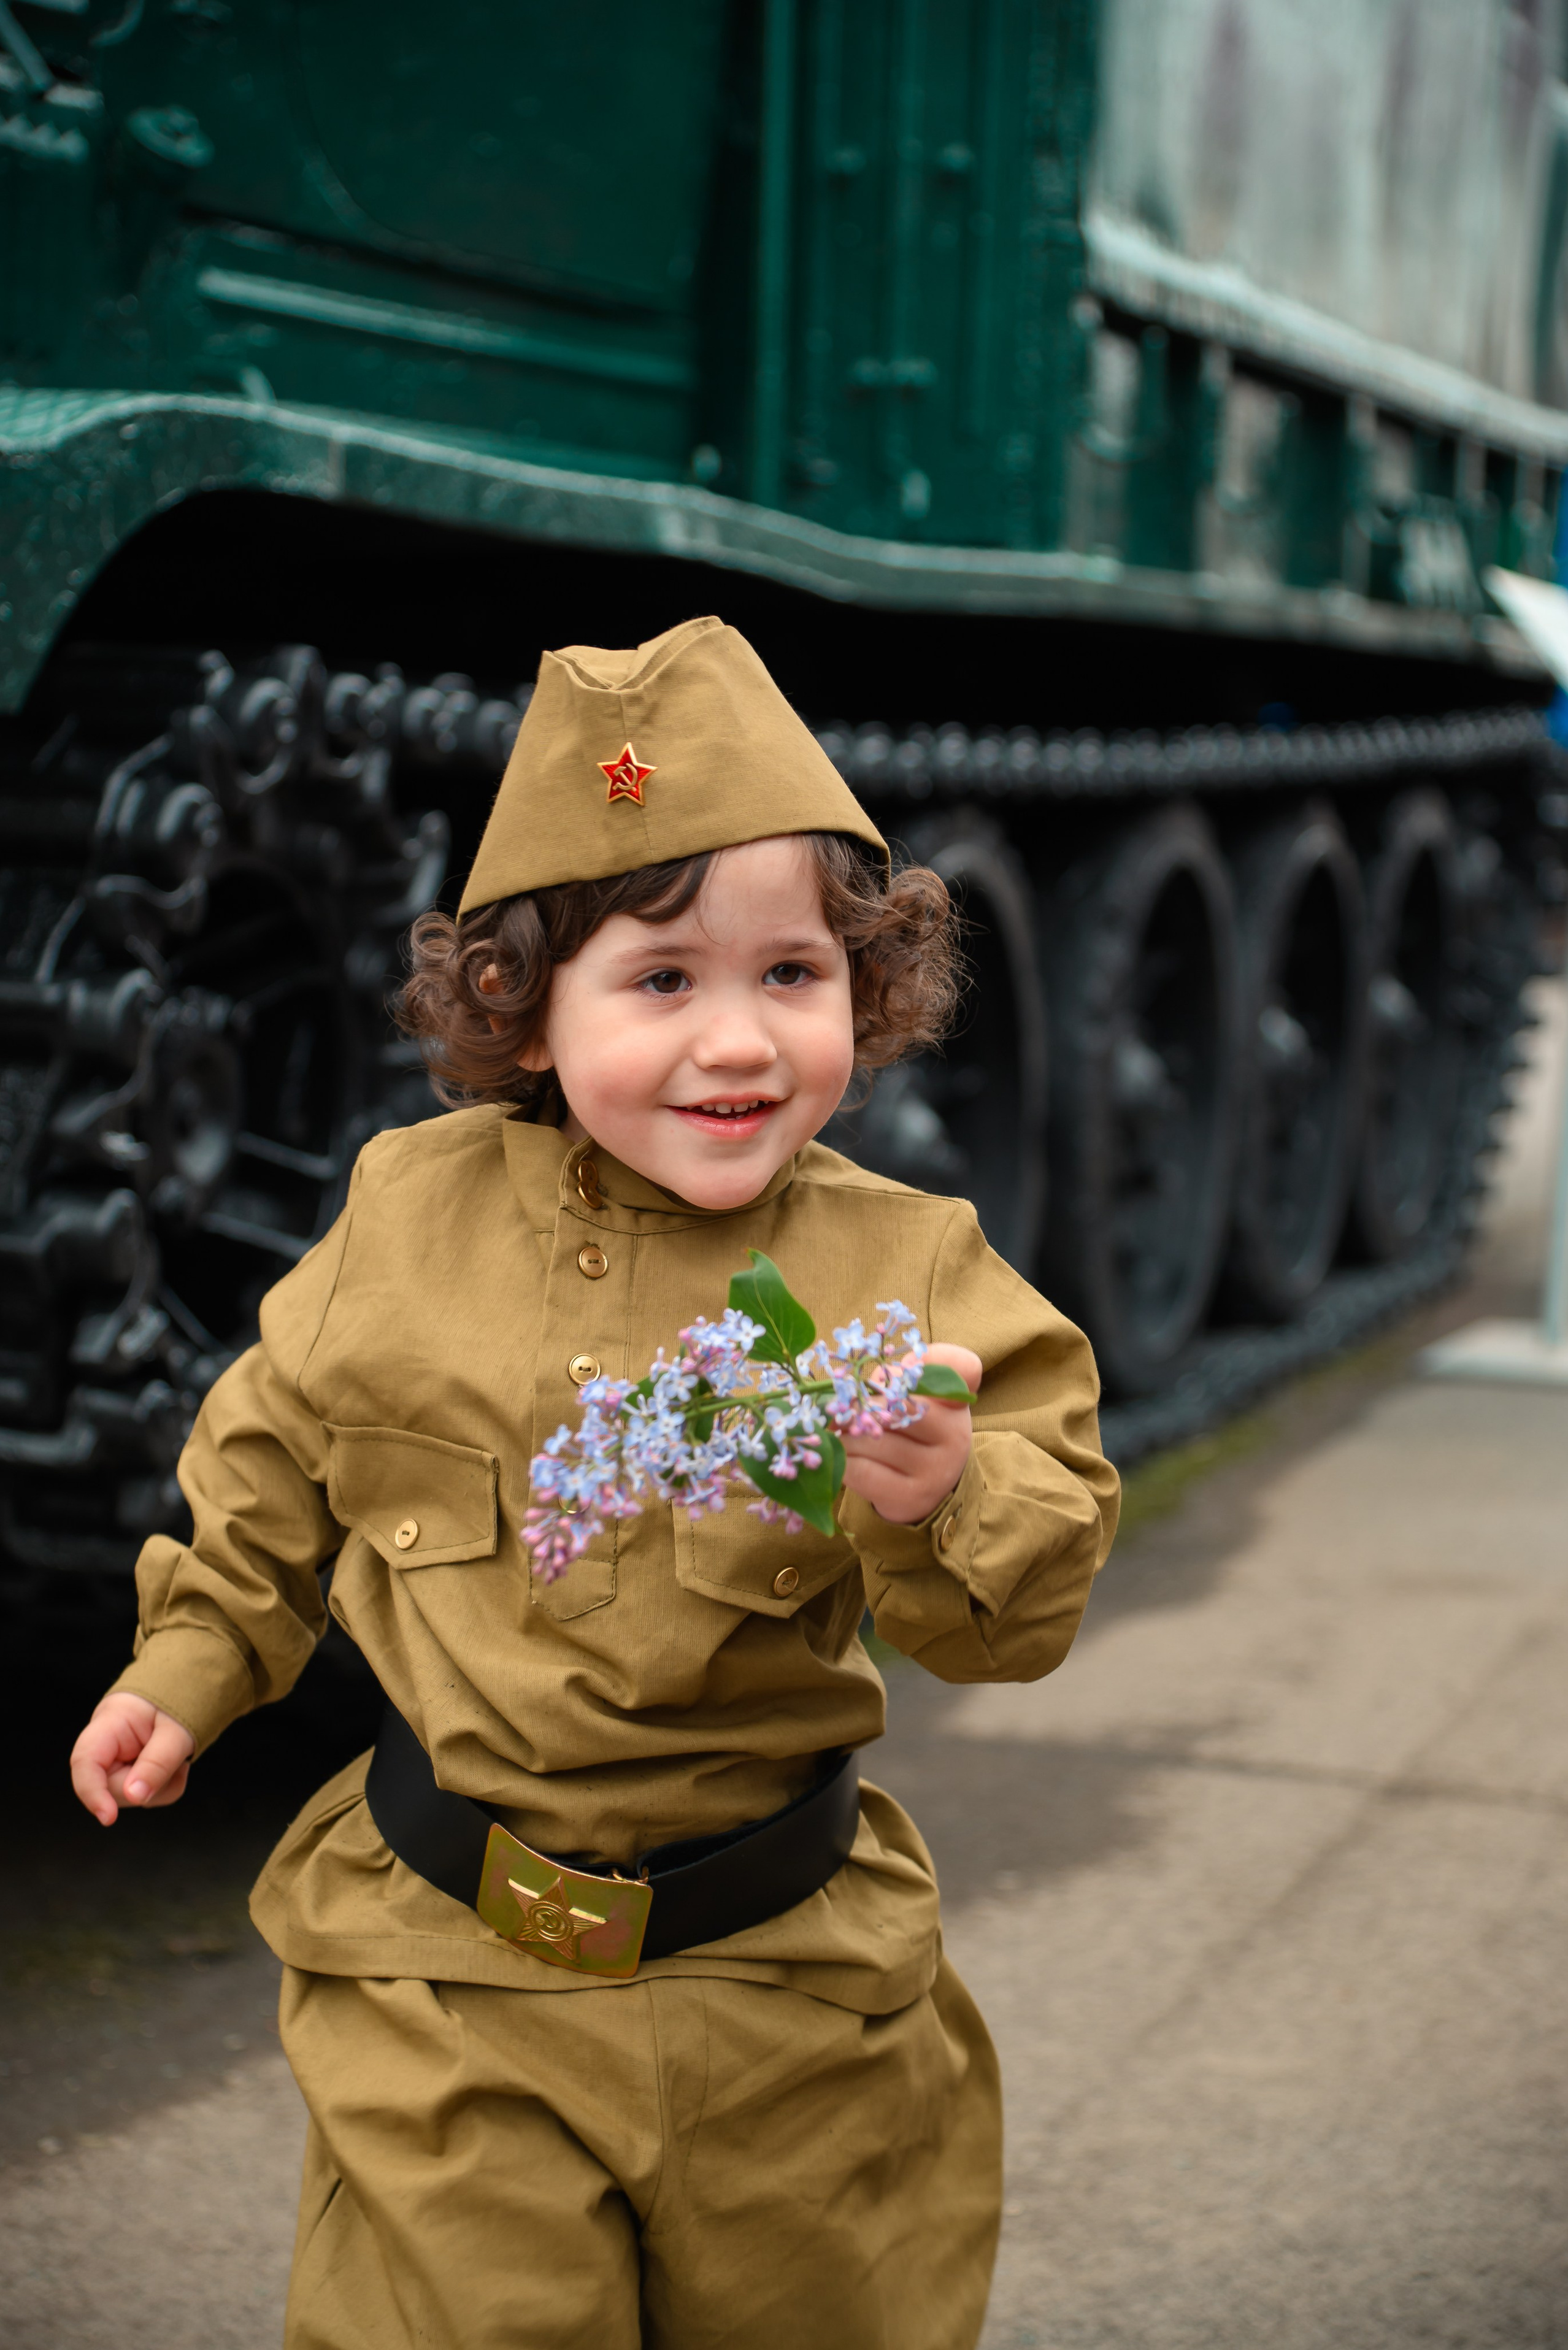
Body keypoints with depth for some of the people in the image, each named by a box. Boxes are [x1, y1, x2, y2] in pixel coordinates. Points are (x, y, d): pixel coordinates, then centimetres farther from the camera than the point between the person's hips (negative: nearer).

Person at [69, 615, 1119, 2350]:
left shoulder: (907, 1268, -9)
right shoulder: (413, 1214, -4)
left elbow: (1027, 1606, -11)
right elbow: (278, 1455, 14)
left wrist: (946, 1507, -30)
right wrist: (191, 1660, 14)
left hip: (792, 2003, 0)